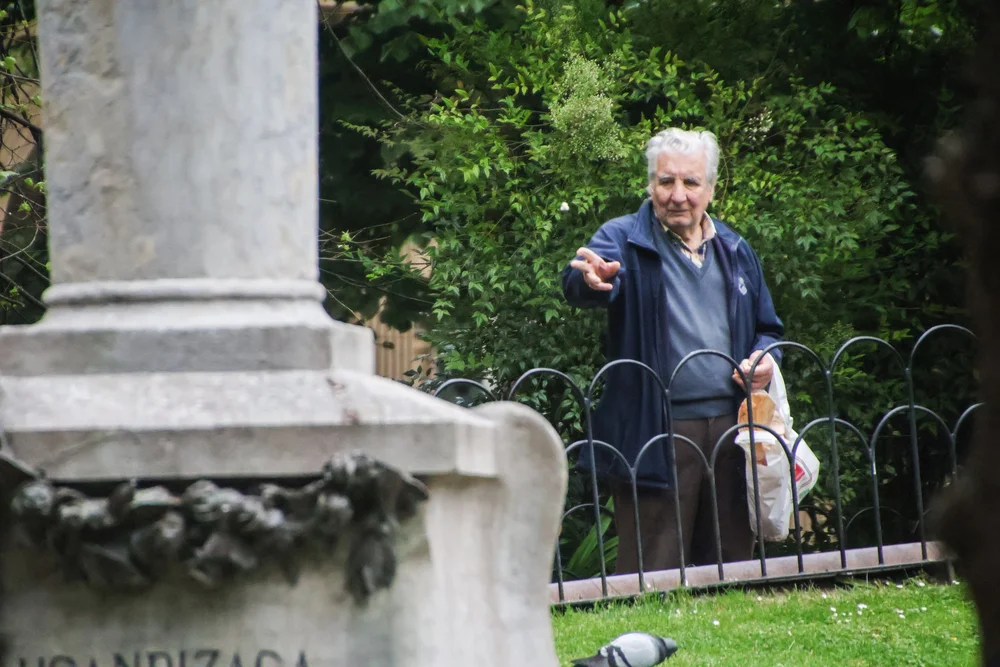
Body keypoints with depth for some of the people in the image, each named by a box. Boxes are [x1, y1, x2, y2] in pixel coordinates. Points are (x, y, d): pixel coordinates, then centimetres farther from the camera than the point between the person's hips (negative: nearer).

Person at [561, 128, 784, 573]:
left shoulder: (735, 252, 15)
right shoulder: (624, 240, 0)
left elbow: (768, 329, 26)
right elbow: (578, 285, -22)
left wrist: (765, 358, 2)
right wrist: (592, 279, -47)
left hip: (730, 429, 5)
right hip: (656, 432, -5)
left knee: (733, 564, 11)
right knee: (655, 579, -4)